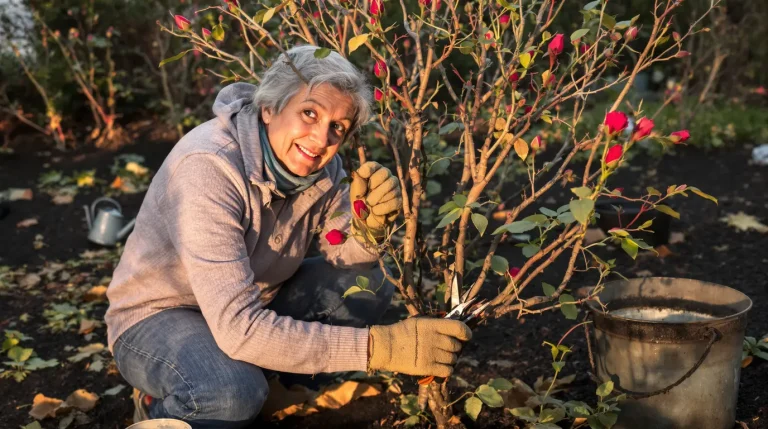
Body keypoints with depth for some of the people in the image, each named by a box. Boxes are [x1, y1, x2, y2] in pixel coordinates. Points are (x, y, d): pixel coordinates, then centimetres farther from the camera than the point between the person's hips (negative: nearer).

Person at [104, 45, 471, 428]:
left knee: (370, 284, -10)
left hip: (252, 303, 7)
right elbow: (239, 328, -39)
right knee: (233, 394, -35)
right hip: (160, 317, -6)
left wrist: (368, 227, -29)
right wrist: (378, 346, -42)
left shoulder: (320, 165, -12)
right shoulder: (208, 166, -33)